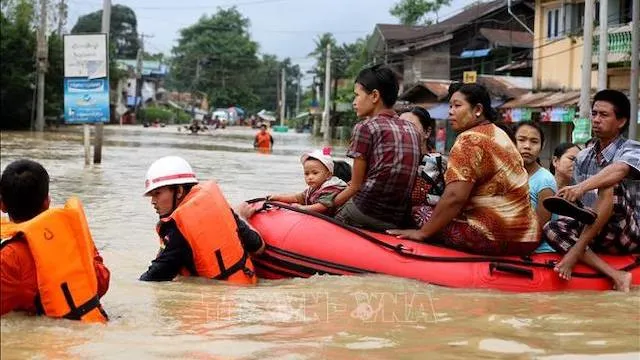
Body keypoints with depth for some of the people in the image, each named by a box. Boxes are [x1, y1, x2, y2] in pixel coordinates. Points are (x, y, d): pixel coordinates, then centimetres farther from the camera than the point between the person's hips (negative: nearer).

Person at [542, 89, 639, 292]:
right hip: (596, 235, 6)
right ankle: (616, 277, -34)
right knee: (552, 229, -21)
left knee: (610, 186, -29)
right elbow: (577, 201, 13)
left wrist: (582, 187, -48)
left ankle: (575, 252, -32)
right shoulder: (583, 158, 12)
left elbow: (618, 170, -32)